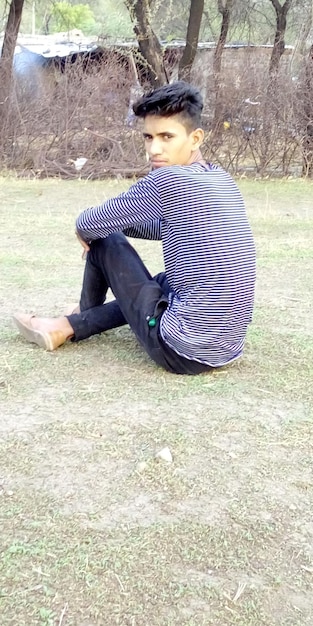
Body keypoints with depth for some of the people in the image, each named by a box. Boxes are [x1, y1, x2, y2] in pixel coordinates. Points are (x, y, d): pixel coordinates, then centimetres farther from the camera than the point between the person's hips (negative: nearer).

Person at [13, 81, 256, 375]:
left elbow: (88, 225, -1)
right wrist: (120, 222, 23)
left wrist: (85, 228, 21)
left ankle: (76, 321, 36)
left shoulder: (166, 180, -15)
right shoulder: (223, 181, 10)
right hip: (228, 349, 8)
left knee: (104, 240, 9)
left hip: (181, 352, -8)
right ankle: (68, 327, 38)